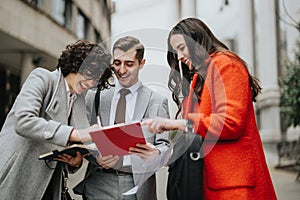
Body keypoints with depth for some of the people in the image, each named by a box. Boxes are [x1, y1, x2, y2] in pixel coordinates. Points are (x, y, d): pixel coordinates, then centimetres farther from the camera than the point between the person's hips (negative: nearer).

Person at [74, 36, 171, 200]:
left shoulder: (157, 102, 3)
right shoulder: (94, 97, 7)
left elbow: (165, 147, 0)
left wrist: (155, 153, -23)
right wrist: (95, 155, -16)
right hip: (98, 186, 1)